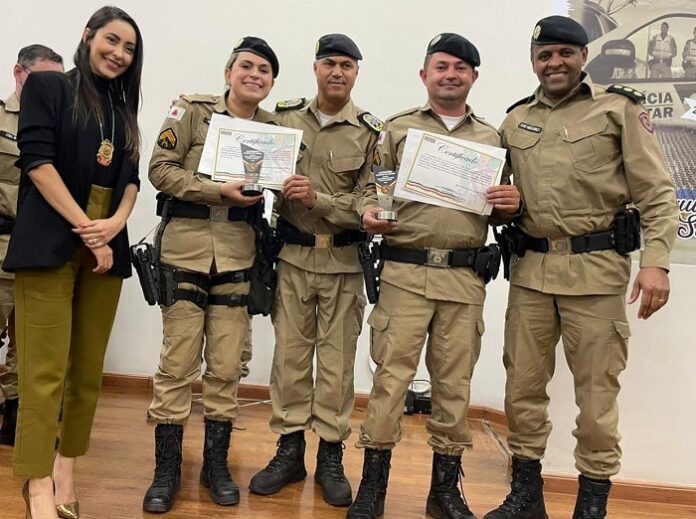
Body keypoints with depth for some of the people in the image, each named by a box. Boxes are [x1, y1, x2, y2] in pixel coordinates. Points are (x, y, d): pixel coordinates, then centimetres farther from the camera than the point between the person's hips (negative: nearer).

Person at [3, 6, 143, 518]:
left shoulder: (123, 110, 19)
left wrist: (115, 224, -7)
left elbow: (131, 179, 14)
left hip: (106, 247, 6)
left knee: (89, 370, 6)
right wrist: (87, 230, -13)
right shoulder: (48, 85, 3)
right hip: (51, 243, -5)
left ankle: (65, 474, 17)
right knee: (45, 371, -7)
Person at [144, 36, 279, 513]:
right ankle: (167, 470, 14)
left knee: (227, 366, 6)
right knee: (178, 362, 1)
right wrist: (220, 190, -16)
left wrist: (266, 192, -8)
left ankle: (216, 464, 21)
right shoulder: (192, 111, 1)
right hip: (186, 248, -2)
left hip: (238, 254, 3)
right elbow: (161, 170, -6)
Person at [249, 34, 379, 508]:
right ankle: (289, 450, 23)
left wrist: (317, 199, -19)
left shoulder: (371, 132, -3)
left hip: (344, 261, -2)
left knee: (337, 361, 7)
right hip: (292, 256, 2)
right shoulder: (286, 117, 5)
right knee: (289, 355, 8)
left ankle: (331, 456, 21)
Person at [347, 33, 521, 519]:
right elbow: (373, 188, 8)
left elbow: (502, 203, 18)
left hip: (465, 277, 2)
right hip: (405, 271, -2)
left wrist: (514, 202, -4)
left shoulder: (492, 137, 15)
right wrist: (369, 213, -13)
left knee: (455, 380, 7)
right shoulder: (397, 128, 10)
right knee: (392, 372, -2)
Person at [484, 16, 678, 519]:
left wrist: (655, 261, -14)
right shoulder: (515, 120, 14)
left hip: (595, 268, -4)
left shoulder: (620, 109, 2)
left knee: (596, 391, 3)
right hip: (531, 267, 4)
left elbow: (657, 193, -4)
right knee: (523, 386, 10)